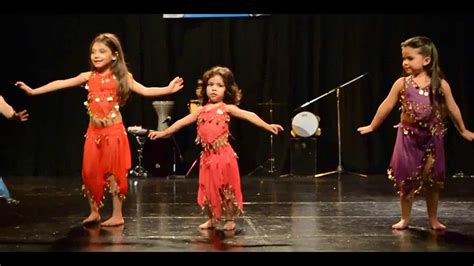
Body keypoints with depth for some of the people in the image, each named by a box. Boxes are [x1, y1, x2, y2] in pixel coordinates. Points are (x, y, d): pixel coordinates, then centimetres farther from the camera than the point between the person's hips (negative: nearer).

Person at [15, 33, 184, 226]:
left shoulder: (121, 77, -2)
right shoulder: (88, 77, 5)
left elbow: (145, 91, -8)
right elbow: (60, 84, 5)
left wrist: (168, 89, -22)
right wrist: (33, 91, 3)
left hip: (114, 131, -3)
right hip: (94, 132, 4)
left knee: (113, 173, -1)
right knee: (90, 172, 4)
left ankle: (117, 215, 8)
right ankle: (94, 212, 20)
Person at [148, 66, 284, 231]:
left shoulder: (227, 108, -3)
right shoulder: (201, 110, 10)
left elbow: (249, 115, -11)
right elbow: (182, 122, 17)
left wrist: (267, 126, -22)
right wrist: (163, 133, 20)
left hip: (223, 155, -4)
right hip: (207, 156, 4)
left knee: (226, 187, 3)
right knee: (208, 187, 10)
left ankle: (230, 219, 18)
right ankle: (212, 219, 24)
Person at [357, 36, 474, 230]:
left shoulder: (441, 84, -5)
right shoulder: (402, 84, -5)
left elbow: (452, 109, 7)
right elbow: (387, 106, 5)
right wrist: (372, 126, 11)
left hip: (432, 138, 0)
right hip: (408, 138, 0)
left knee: (433, 180, 7)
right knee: (406, 180, 5)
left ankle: (433, 219, 21)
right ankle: (405, 219, 18)